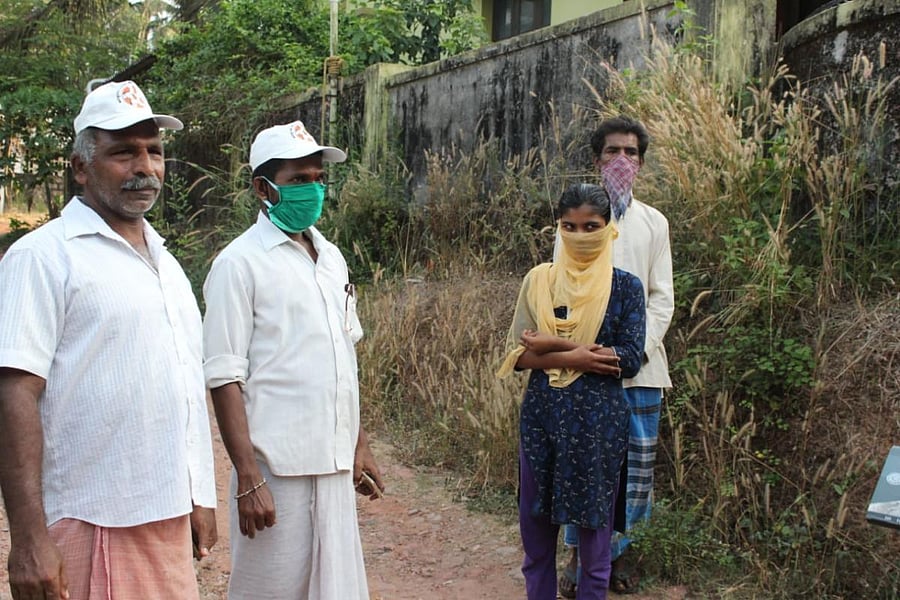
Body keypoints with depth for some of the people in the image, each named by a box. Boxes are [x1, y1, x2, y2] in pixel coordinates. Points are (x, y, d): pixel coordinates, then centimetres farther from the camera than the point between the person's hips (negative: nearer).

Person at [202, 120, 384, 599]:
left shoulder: (331, 258, 13)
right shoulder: (240, 263, -8)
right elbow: (225, 378, -12)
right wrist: (247, 478, -16)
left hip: (335, 465, 7)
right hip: (278, 469, -6)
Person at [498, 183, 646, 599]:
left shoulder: (625, 287, -2)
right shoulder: (539, 280, 4)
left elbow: (630, 358, -11)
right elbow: (519, 352, -2)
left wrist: (553, 345, -13)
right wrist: (574, 358, -18)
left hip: (598, 420, -2)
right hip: (542, 415, 2)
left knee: (594, 528, 8)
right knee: (536, 527, 11)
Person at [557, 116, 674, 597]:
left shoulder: (654, 222, 13)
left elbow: (662, 297, 9)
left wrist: (638, 349, -7)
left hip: (641, 363, 2)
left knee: (640, 459, 2)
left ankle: (618, 547, 18)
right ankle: (580, 552, 12)